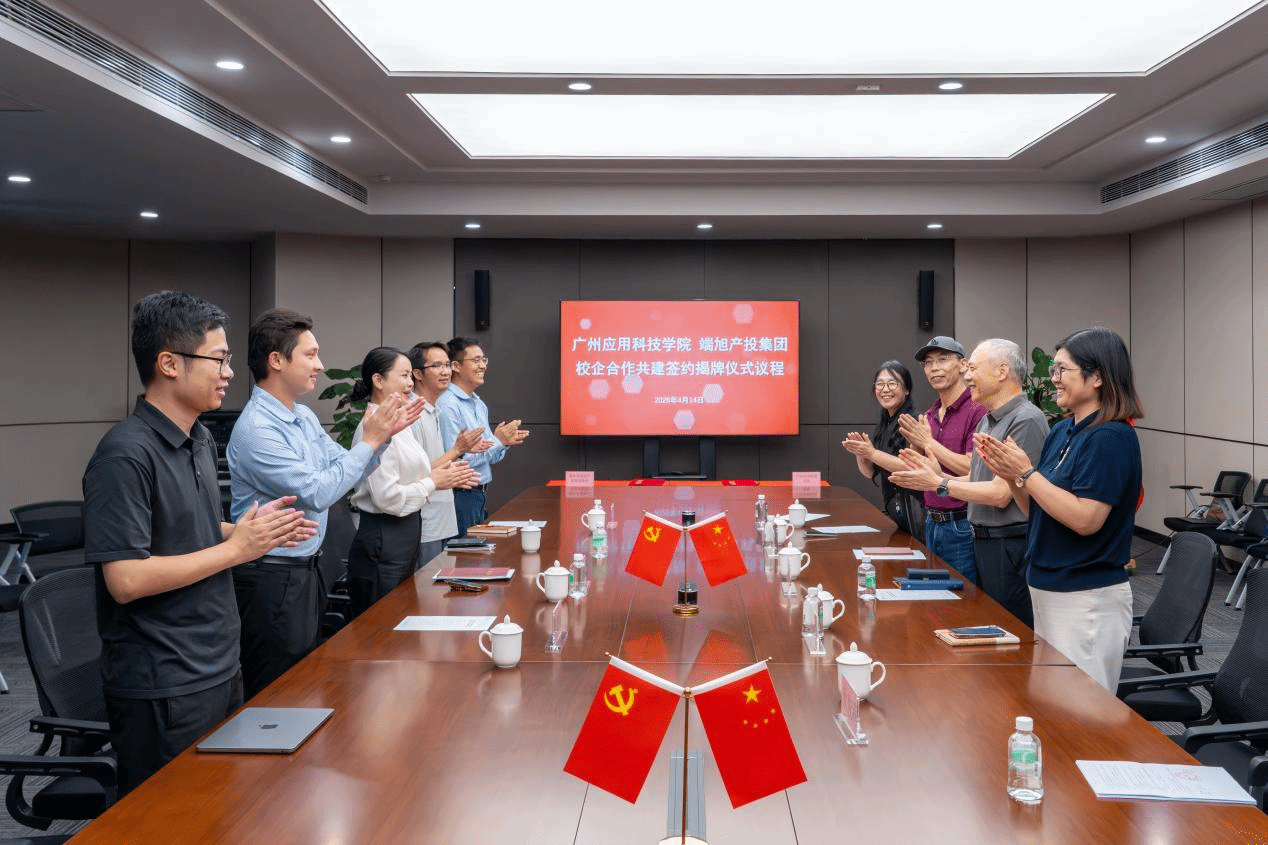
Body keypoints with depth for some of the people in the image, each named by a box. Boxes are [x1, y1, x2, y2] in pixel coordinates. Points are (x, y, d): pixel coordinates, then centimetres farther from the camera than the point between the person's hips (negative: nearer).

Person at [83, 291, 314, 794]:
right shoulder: (125, 455, -19)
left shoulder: (202, 441, 9)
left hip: (219, 669, 9)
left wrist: (250, 529, 1)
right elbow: (125, 579, -24)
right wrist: (236, 549, -18)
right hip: (162, 690, -9)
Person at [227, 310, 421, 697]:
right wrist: (370, 441, -18)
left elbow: (345, 470, 13)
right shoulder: (257, 428, -21)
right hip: (272, 578, -9)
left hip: (304, 568, 9)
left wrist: (384, 435, -1)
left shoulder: (305, 417, 8)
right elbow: (317, 493, -25)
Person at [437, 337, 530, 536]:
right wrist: (498, 441, -17)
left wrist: (505, 442, 0)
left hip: (479, 495, 9)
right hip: (460, 495, -9)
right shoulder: (447, 405, -16)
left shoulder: (480, 405, 14)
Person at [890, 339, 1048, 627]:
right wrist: (938, 474, 0)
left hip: (1011, 547, -10)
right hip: (982, 541, 10)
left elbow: (1000, 494, -21)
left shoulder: (1026, 420, -17)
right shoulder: (986, 421, 14)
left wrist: (938, 484, -15)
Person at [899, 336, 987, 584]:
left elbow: (973, 470, -21)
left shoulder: (977, 410, -14)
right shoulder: (929, 415, 11)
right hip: (932, 523, 8)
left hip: (961, 526, -8)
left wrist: (928, 443, -16)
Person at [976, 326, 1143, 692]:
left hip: (1088, 598, -9)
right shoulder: (1061, 432, 8)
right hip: (1047, 589, 9)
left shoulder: (1112, 438, -16)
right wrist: (1010, 475, -4)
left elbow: (1085, 519, -24)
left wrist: (1027, 472, -20)